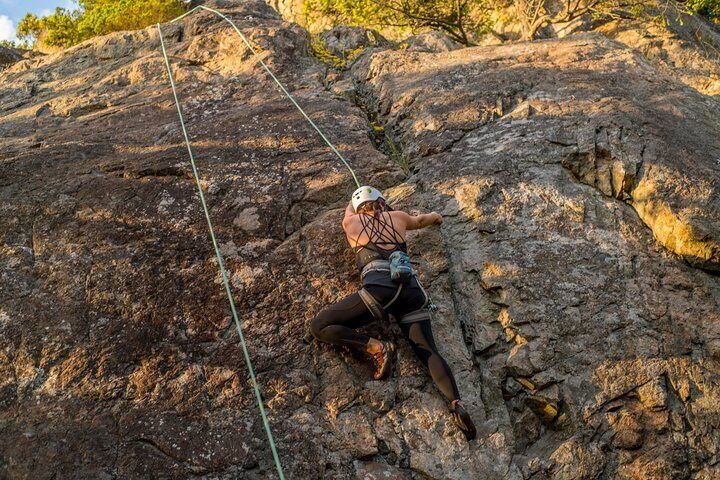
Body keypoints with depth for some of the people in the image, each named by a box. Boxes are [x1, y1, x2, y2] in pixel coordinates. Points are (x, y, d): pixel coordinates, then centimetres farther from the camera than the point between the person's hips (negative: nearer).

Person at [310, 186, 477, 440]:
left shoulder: (351, 222, 23)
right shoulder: (398, 217, 27)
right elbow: (420, 221, 51)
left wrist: (355, 202, 73)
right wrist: (433, 216, 74)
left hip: (381, 287, -3)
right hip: (412, 288, 4)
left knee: (320, 327, -2)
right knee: (428, 351, 0)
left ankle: (377, 348, -19)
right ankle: (456, 403, -25)